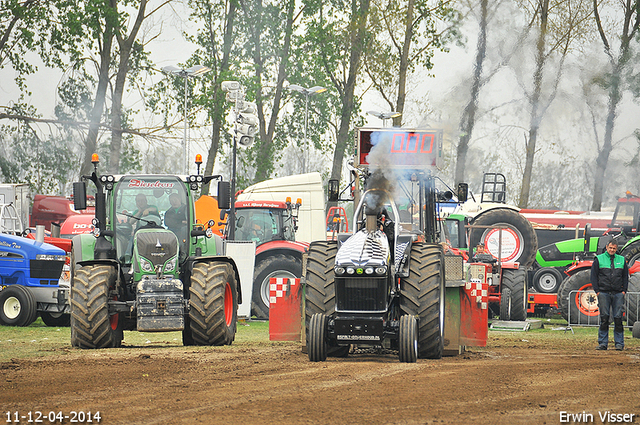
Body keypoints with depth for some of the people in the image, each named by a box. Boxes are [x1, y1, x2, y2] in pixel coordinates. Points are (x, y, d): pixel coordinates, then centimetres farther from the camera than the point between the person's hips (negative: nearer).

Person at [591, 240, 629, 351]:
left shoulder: (622, 260, 12)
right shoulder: (599, 259, 6)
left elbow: (625, 276, 14)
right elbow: (593, 276, 4)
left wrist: (624, 291, 3)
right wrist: (597, 291, -4)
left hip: (618, 294, 1)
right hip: (603, 293, -1)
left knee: (618, 318, 0)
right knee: (604, 318, -2)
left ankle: (619, 343, 3)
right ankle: (603, 343, 3)